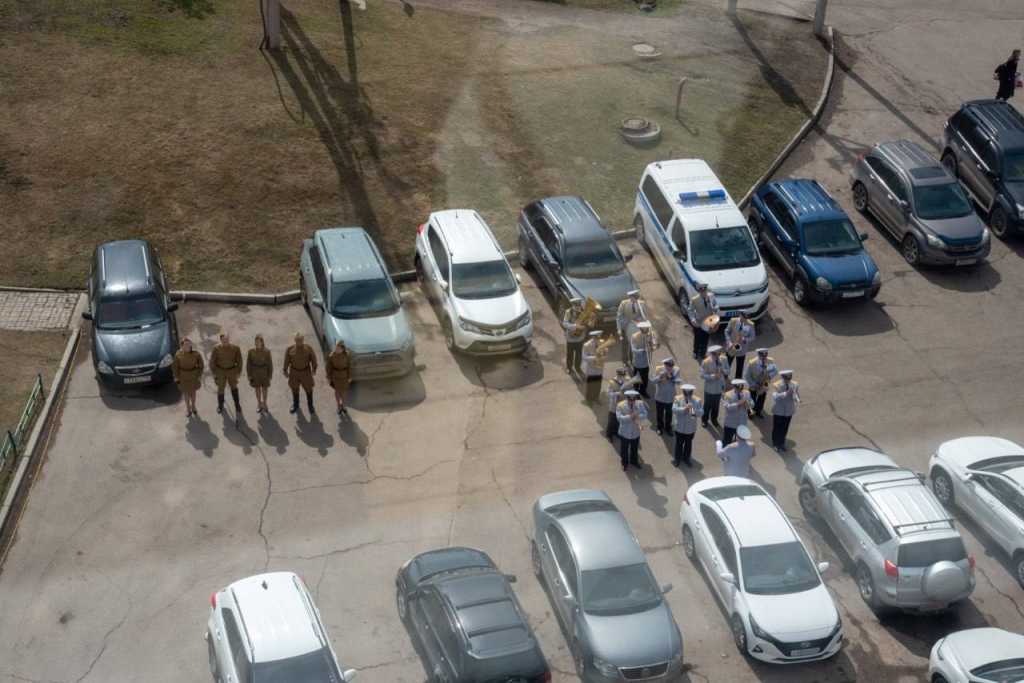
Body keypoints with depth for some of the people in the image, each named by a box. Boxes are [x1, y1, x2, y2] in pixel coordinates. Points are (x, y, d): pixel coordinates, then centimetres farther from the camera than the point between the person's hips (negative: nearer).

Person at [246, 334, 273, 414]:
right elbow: (248, 363, -3)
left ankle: (264, 404, 30)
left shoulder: (267, 351, -14)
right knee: (257, 389, 12)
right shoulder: (251, 351, -11)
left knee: (264, 389, 11)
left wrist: (270, 375, -4)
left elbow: (270, 363, -6)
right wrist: (249, 375, -3)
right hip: (255, 372, 1)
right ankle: (259, 405, 29)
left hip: (264, 372, -1)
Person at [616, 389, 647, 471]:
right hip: (624, 433, -3)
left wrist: (637, 416, -31)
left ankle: (634, 461, 47)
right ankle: (624, 463, 38)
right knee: (624, 449, 15)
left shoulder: (640, 404, -10)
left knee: (635, 449, 22)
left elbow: (645, 415, -12)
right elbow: (619, 417, -26)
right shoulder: (620, 405, -19)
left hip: (636, 432, 3)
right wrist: (630, 417, -37)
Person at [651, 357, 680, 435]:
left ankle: (668, 427, 39)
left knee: (669, 414, 17)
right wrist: (660, 377, -35)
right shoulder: (660, 370, -16)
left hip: (670, 397, 1)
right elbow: (653, 381, -17)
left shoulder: (676, 370, -12)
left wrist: (671, 377, -33)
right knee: (659, 413, 16)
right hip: (659, 397, -1)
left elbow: (679, 381, -19)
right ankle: (660, 428, 37)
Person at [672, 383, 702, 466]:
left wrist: (695, 412, -33)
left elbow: (701, 412, -12)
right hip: (680, 427, -2)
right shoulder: (678, 399, -8)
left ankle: (686, 457, 33)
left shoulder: (697, 400, -5)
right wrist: (684, 408, -33)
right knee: (679, 443, 10)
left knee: (688, 443, 16)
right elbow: (674, 409, -21)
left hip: (691, 428, 2)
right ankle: (677, 458, 26)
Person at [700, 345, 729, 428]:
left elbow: (727, 370, 1)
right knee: (707, 405, 14)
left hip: (720, 387, 3)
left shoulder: (723, 359, -12)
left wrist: (723, 371, -22)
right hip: (710, 388, -3)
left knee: (716, 404, 21)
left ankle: (714, 418, 45)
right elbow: (702, 375, -18)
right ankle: (704, 420, 38)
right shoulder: (706, 362, -23)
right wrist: (713, 376, -31)